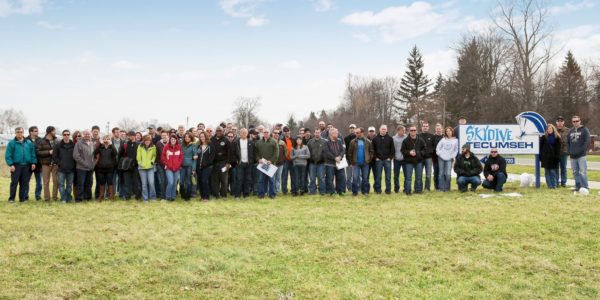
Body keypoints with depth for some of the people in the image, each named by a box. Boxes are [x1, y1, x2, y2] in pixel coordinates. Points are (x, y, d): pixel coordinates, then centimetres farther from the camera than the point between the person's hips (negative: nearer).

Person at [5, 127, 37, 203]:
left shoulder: (29, 143, 10)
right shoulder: (12, 143, 1)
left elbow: (33, 154, 12)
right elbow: (8, 155, -3)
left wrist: (33, 163, 3)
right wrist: (11, 164, -12)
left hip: (26, 166, 3)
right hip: (16, 166, -3)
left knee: (25, 183, 6)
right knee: (14, 183, -1)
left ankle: (23, 198, 13)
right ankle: (11, 198, 7)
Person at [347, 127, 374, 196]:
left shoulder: (368, 142, 2)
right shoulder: (353, 142, 1)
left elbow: (371, 151, 6)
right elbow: (350, 152, 2)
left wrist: (369, 159, -3)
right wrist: (351, 161, -3)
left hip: (365, 163, 1)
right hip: (356, 163, -1)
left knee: (365, 177, 8)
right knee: (355, 177, -2)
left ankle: (365, 191, 17)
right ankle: (355, 192, 4)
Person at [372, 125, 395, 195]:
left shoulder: (390, 139, 6)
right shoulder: (375, 139, 5)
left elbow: (392, 149, 5)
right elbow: (373, 149, 7)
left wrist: (390, 157, -4)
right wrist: (375, 157, -3)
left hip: (387, 160, 0)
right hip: (378, 160, 0)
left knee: (388, 176, 2)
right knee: (378, 176, 2)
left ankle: (388, 190, 9)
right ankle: (378, 190, 9)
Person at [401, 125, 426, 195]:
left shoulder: (421, 140, 1)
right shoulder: (405, 141, -4)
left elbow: (424, 149, 5)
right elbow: (403, 150, -3)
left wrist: (418, 153, -13)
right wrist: (409, 153, -19)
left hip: (419, 161, 2)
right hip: (409, 161, -2)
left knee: (419, 177, 9)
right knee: (408, 177, 0)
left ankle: (418, 189, 20)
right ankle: (408, 191, 6)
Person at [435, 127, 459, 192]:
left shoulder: (455, 140, 5)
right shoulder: (443, 139, 10)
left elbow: (456, 150, 6)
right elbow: (438, 147, 9)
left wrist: (453, 156, -4)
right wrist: (439, 153, -2)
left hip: (449, 159, -2)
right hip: (441, 158, 2)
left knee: (448, 174, -11)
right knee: (441, 173, 2)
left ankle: (447, 188, 0)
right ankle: (441, 188, 6)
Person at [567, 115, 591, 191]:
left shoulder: (584, 130, -1)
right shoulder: (571, 131, 16)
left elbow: (587, 142, -7)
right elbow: (568, 142, 20)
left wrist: (582, 150, -13)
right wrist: (569, 151, 8)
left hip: (581, 156, -6)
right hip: (573, 156, 6)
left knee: (582, 171, -9)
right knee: (575, 172, 8)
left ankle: (585, 187, -6)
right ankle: (578, 186, 15)